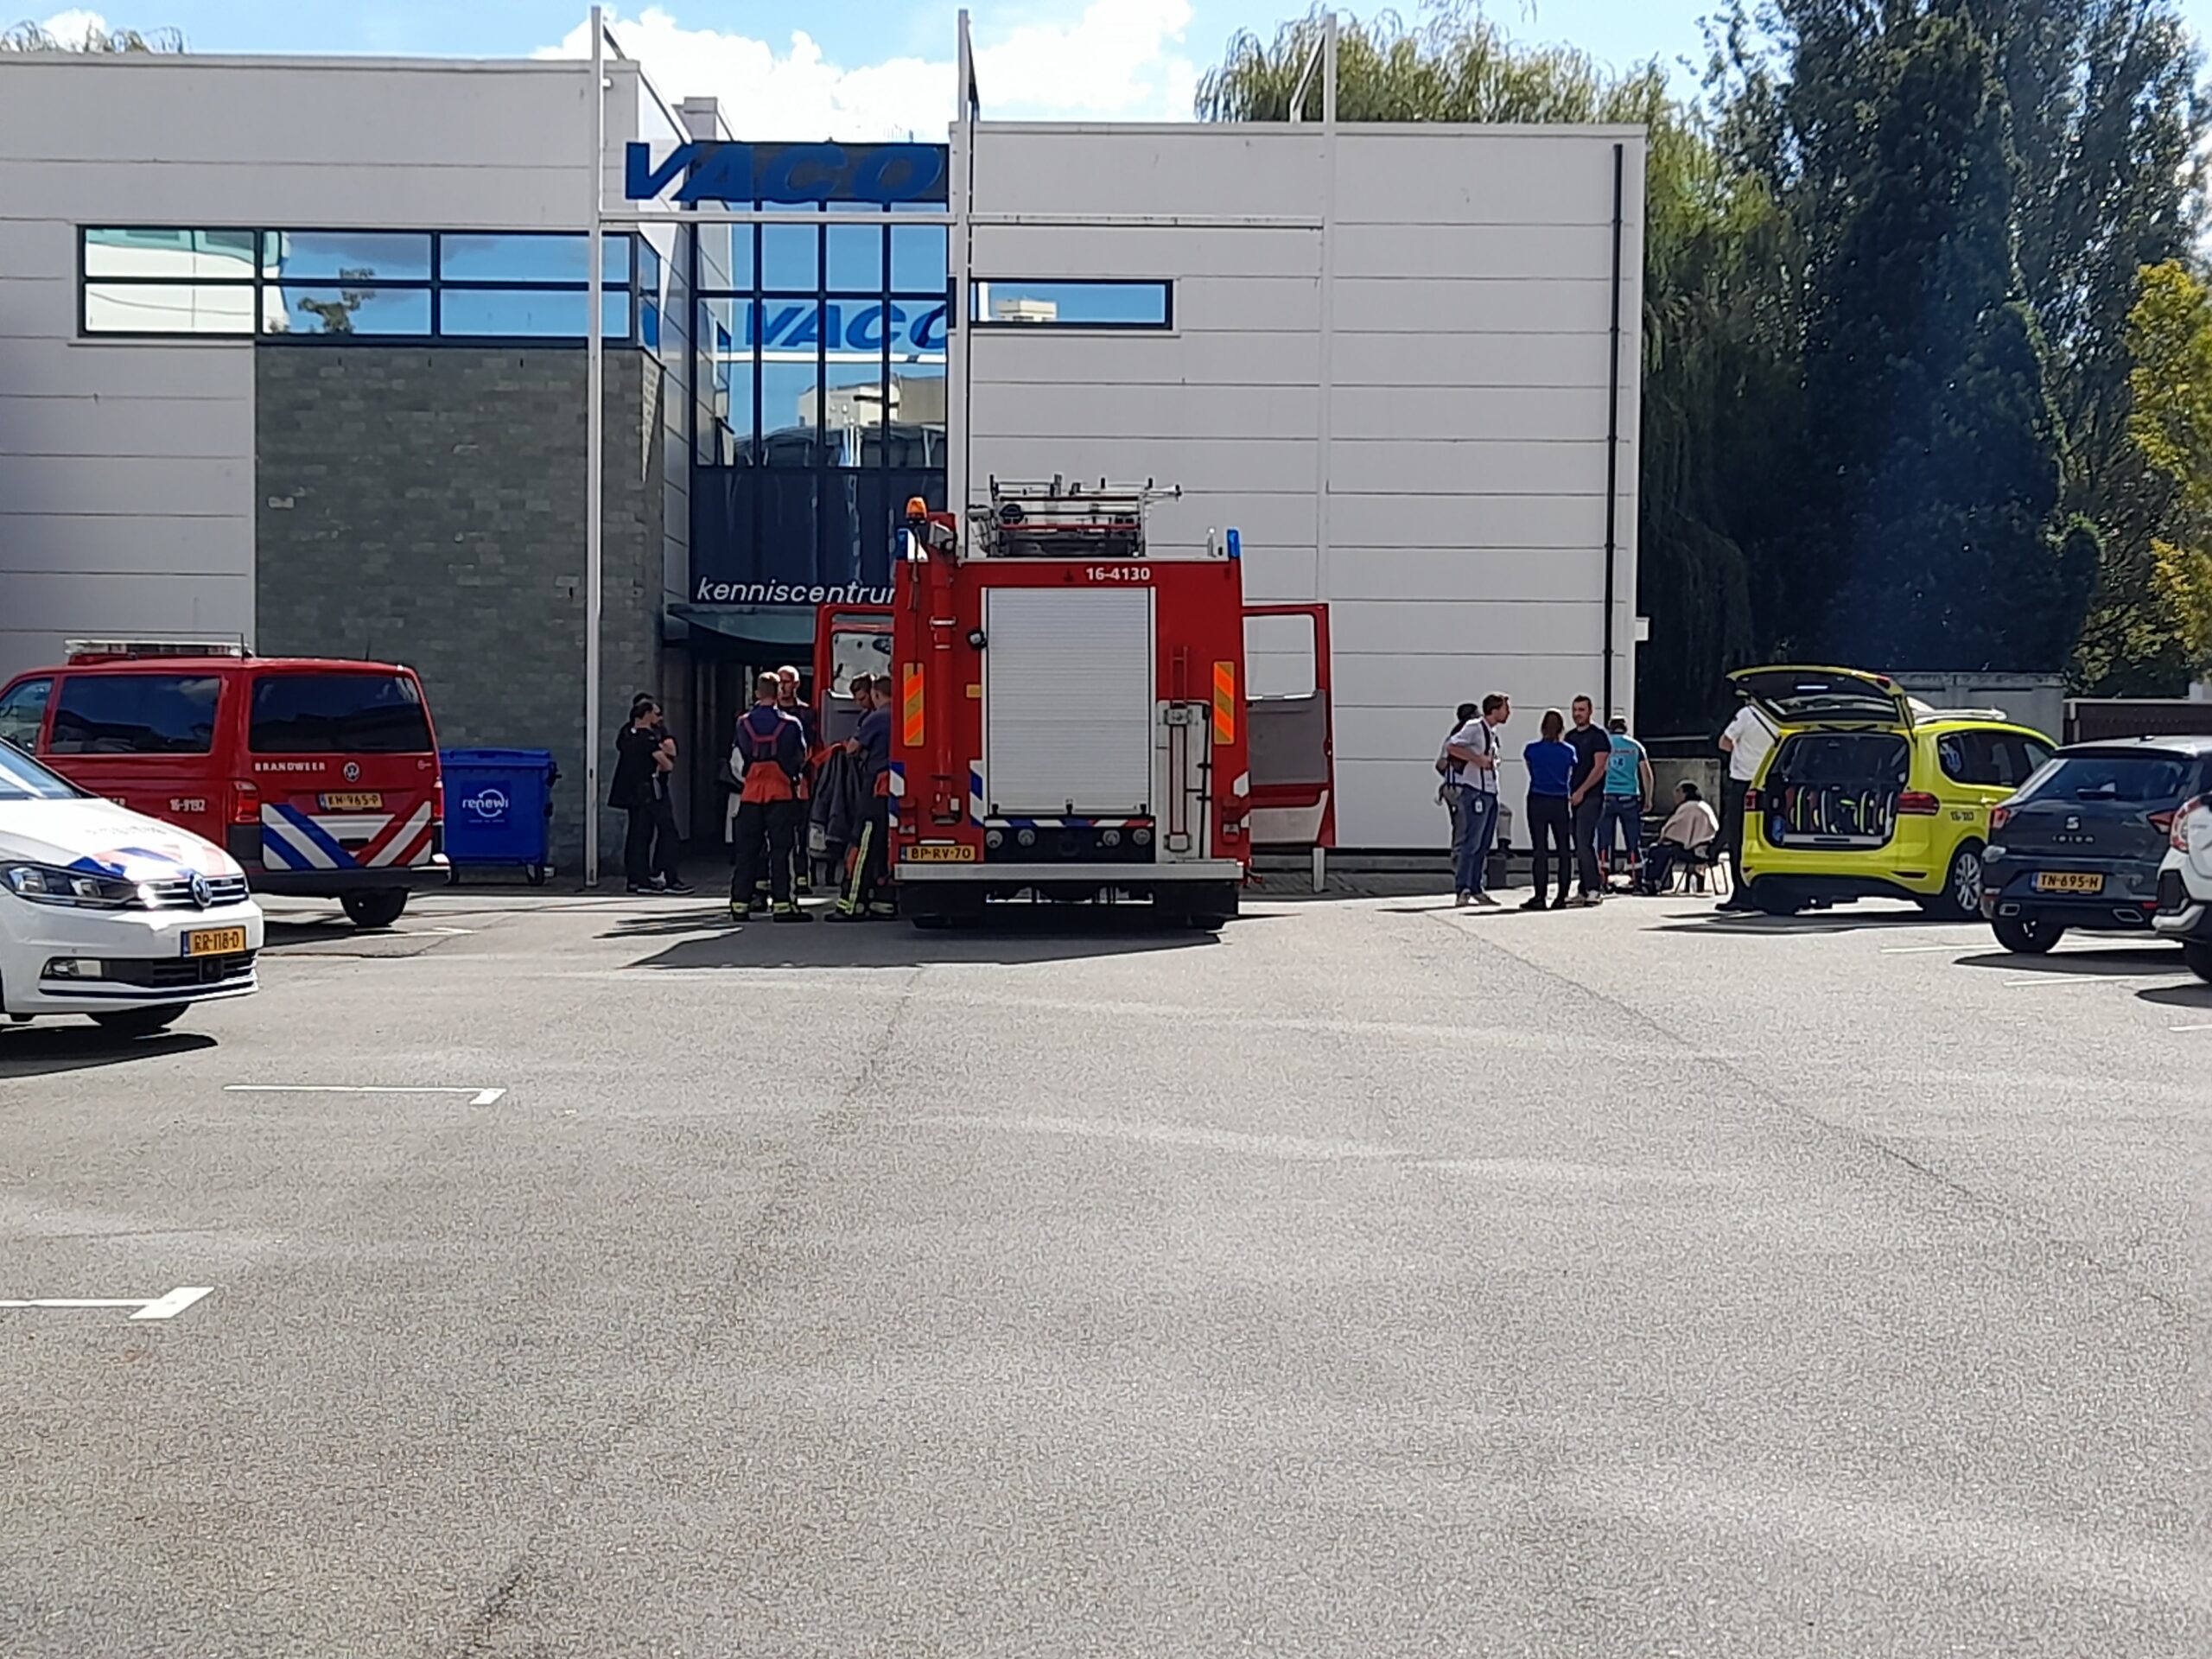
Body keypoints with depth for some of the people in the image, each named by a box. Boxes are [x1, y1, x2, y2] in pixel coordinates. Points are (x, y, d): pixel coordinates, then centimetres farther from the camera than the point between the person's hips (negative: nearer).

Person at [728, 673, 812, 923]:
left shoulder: (744, 724, 2)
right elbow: (801, 759, 4)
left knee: (747, 849, 9)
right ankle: (781, 903, -7)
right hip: (782, 792, -3)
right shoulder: (790, 724, -6)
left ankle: (740, 902, 10)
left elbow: (737, 760, 11)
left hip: (751, 793, 3)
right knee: (780, 849, -3)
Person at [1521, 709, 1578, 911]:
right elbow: (1571, 779, 7)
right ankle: (1562, 897, 5)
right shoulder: (1568, 751, 0)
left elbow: (1532, 772, 9)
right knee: (1564, 851, 7)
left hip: (1537, 802, -1)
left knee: (1540, 851, -1)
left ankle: (1539, 897, -5)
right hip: (1561, 803, 1)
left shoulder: (1532, 750, -2)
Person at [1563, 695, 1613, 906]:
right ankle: (1585, 888, 11)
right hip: (1573, 798, 7)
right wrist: (1565, 791, 9)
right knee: (1579, 844, 7)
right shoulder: (1570, 737, 17)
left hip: (1590, 796, -7)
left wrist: (1581, 791, -17)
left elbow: (1599, 768, -11)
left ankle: (1593, 888, -13)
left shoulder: (1598, 736, -3)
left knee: (1584, 843, -15)